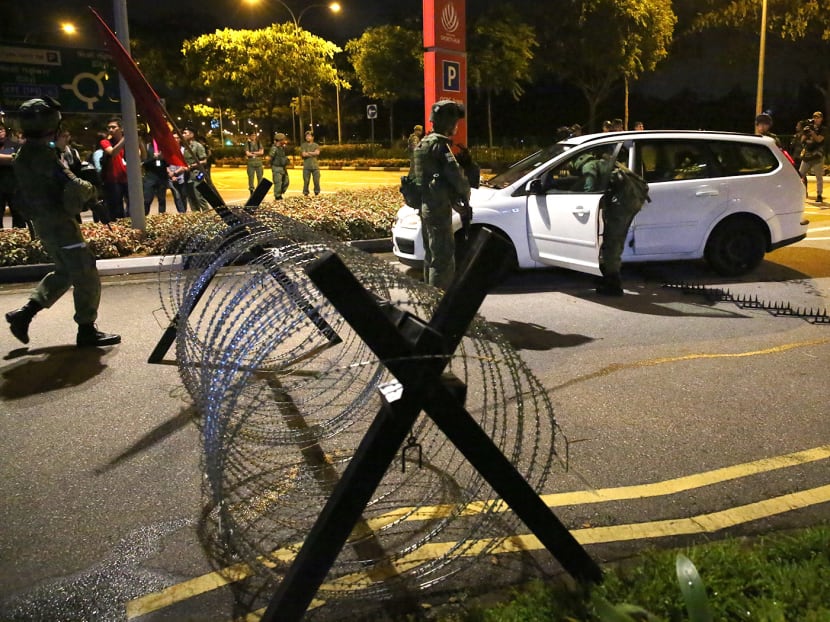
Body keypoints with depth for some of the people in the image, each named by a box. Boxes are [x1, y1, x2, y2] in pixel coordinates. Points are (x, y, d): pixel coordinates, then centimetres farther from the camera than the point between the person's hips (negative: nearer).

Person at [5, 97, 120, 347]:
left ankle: (24, 313, 21)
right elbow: (72, 186, -25)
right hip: (59, 222, -10)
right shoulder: (42, 153, -18)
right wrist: (89, 189, -4)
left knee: (64, 272, 21)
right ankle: (87, 330, 2)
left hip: (43, 221, 10)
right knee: (86, 276, -3)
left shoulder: (24, 153, 12)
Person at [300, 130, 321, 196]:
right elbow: (304, 154, -8)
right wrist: (313, 154, -4)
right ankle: (305, 193, 6)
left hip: (315, 166, 1)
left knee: (316, 181, 0)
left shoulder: (316, 145, 10)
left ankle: (317, 193, 12)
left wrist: (308, 152, -6)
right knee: (306, 181, -2)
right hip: (306, 166, -1)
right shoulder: (303, 145, 8)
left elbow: (317, 153, -9)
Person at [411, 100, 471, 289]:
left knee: (431, 256, 18)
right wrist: (465, 196, -4)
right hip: (438, 209, -10)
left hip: (426, 207, 10)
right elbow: (455, 174, -24)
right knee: (443, 259, -7)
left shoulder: (424, 143, 16)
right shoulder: (439, 144, -13)